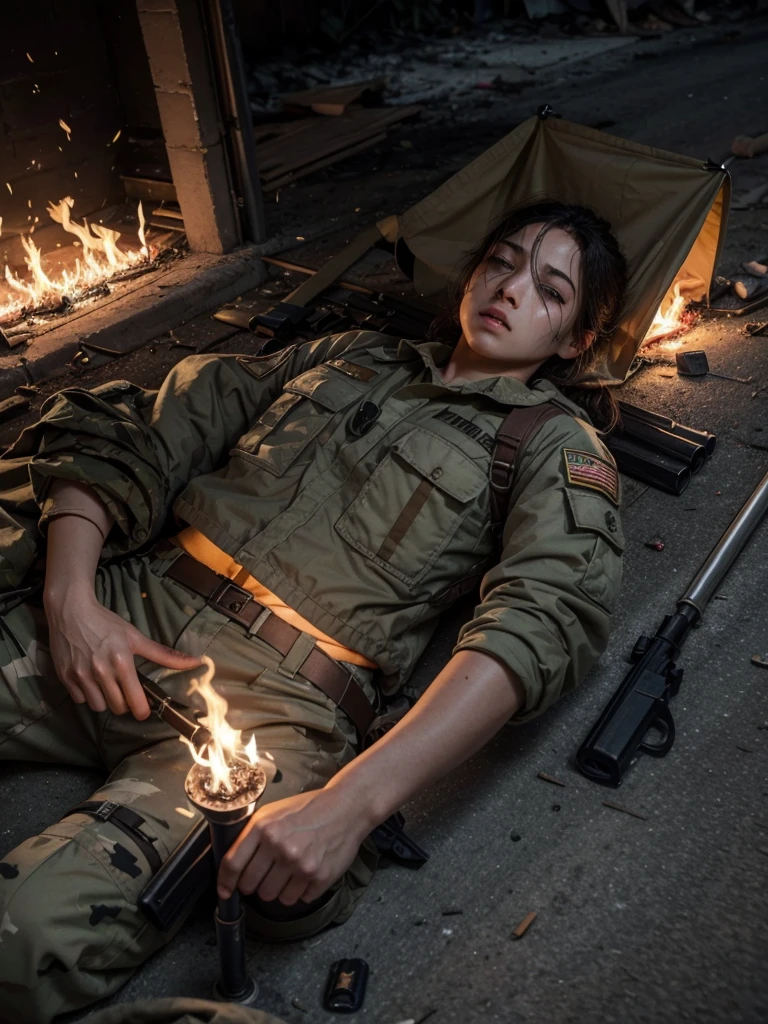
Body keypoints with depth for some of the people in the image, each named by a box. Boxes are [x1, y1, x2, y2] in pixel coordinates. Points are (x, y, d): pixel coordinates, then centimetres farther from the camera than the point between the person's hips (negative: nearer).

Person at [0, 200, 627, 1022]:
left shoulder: (559, 448, 7)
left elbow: (544, 620, -13)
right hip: (126, 620, 5)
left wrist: (352, 801, -25)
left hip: (269, 709, -4)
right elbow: (134, 437, 14)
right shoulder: (352, 357, 19)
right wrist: (70, 594, -3)